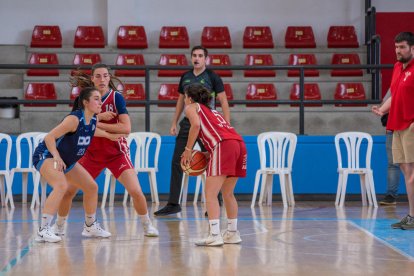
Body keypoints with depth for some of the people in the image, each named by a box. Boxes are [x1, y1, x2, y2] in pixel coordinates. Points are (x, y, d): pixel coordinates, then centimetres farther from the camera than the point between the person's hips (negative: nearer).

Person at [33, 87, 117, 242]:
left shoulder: (93, 121, -4)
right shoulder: (74, 119, -28)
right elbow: (49, 137, -29)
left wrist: (109, 136, 21)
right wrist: (57, 157, -41)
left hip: (67, 160, 9)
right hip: (46, 156, -9)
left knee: (92, 187, 12)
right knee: (61, 185, -34)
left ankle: (90, 227, 31)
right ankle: (43, 231, -33)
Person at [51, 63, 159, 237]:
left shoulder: (116, 97, -12)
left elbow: (126, 128, -21)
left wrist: (98, 124, -22)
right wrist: (100, 116, -24)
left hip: (116, 152, -3)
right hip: (91, 152, 3)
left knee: (135, 191, -14)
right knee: (68, 190, -2)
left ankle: (147, 225, 9)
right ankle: (59, 227, 19)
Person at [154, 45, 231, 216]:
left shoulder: (212, 77, -3)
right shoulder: (185, 77, 11)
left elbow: (223, 102, -4)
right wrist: (174, 123, 16)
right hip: (187, 124, 5)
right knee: (177, 163, 0)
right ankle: (173, 204, 6)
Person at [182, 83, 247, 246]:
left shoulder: (191, 107, 15)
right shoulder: (212, 111, 34)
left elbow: (196, 124, -6)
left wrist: (188, 150, -1)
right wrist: (207, 156, 24)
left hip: (223, 145, -7)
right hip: (239, 144, 7)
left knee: (210, 194, -7)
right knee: (228, 193, 20)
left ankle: (215, 236, -16)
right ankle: (232, 233, 23)